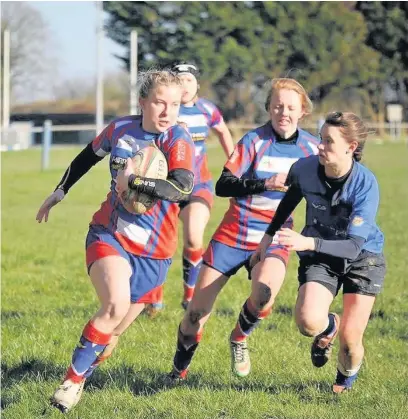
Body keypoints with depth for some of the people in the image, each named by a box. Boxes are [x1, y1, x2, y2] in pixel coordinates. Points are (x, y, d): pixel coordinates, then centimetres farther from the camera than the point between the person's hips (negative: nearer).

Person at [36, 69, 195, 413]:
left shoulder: (178, 140, -13)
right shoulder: (120, 129, -2)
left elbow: (182, 187, -31)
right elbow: (88, 156, 20)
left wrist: (132, 181, -30)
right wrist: (59, 192, 28)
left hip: (153, 251, 0)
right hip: (109, 235, 0)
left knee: (113, 330, 5)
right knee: (116, 304, -25)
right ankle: (72, 381, -15)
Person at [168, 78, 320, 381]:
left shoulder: (311, 147, 0)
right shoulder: (254, 141, -10)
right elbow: (223, 186, -21)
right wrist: (265, 184, -32)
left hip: (274, 238, 1)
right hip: (233, 235, -1)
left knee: (265, 291, -31)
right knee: (197, 313, -1)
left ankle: (240, 338, 1)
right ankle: (179, 372, 26)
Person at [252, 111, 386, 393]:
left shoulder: (366, 184, -28)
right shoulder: (304, 169, -17)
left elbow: (354, 246, -33)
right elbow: (290, 199, 9)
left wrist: (309, 243, -47)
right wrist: (269, 236, 15)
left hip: (363, 259, -2)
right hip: (320, 258, 2)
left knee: (350, 339, -4)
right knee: (308, 321, -25)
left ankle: (346, 378, 33)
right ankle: (329, 327, 15)